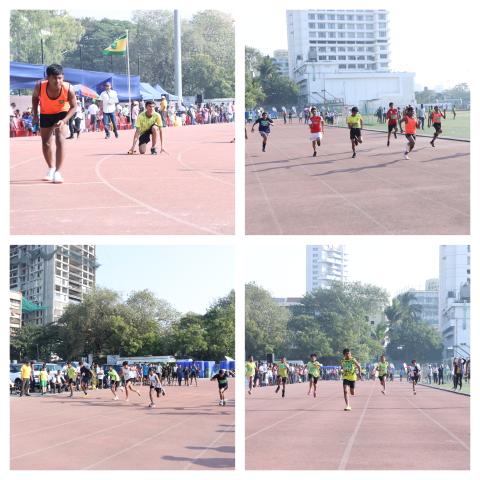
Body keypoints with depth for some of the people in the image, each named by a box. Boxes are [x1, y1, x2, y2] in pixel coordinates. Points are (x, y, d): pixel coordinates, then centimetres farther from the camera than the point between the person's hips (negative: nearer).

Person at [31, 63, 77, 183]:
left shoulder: (68, 89, -34)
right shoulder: (40, 86, -31)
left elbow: (74, 107, -18)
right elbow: (35, 97, -6)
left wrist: (64, 120, -32)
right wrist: (35, 115, -6)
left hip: (61, 113, -2)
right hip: (45, 113, 2)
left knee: (60, 140, -20)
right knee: (46, 143, 13)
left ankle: (58, 172, -16)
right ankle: (51, 168, 36)